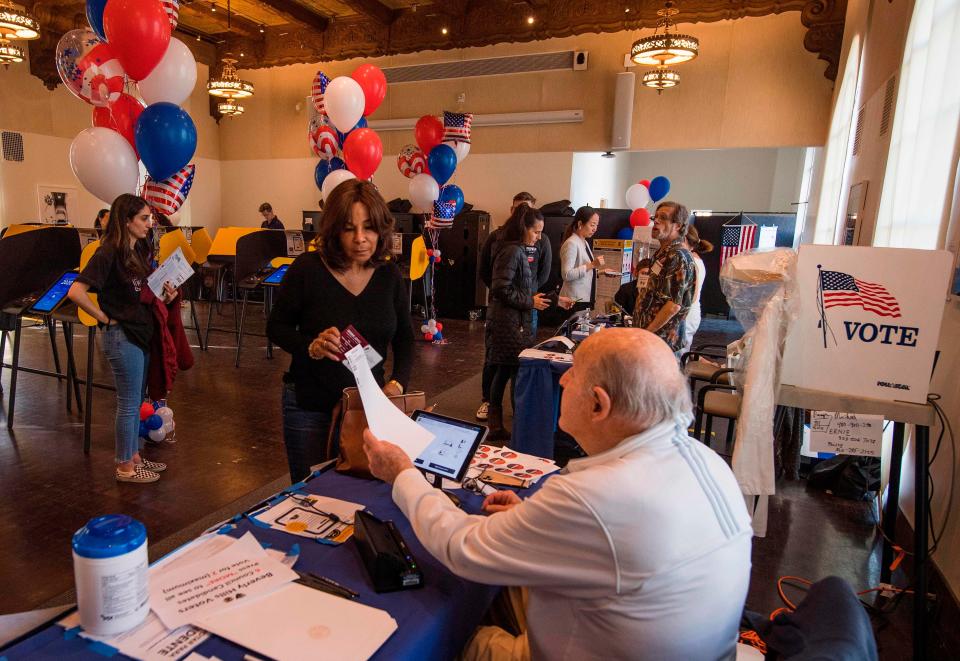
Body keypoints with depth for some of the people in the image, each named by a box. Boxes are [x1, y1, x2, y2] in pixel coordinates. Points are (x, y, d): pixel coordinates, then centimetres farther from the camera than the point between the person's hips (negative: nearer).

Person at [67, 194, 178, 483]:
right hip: (122, 337, -8)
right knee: (129, 404, 3)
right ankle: (125, 467, 18)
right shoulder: (109, 253, -18)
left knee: (135, 401, 18)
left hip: (141, 332, 8)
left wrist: (165, 297, 0)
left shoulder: (141, 249, 7)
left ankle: (134, 456, 32)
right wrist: (105, 318, -16)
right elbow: (76, 292, -25)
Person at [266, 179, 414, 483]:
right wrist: (311, 347, -23)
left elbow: (404, 338, 6)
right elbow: (276, 327, -4)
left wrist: (398, 382, -9)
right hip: (309, 408, -2)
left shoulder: (389, 274, -3)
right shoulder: (308, 268, -13)